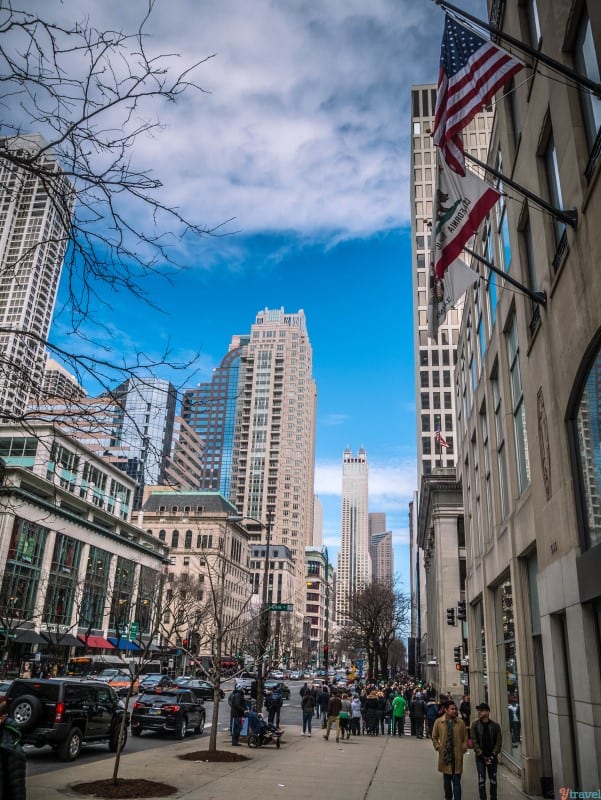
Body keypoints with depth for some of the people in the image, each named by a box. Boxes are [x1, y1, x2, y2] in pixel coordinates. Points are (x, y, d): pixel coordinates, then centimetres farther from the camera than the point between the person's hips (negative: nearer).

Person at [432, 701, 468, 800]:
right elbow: (434, 737, 7)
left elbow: (465, 738, 7)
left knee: (456, 782, -3)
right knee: (446, 780, 17)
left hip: (457, 757, -1)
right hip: (445, 756, 1)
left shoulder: (460, 722, -3)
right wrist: (438, 747, -3)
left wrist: (463, 749, -3)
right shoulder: (439, 722, -3)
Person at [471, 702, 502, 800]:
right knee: (481, 780, -1)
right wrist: (483, 756, -11)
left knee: (493, 780, 9)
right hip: (480, 757, -1)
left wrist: (492, 756, -10)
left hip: (492, 757, 1)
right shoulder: (475, 725, -4)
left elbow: (499, 742, -3)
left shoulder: (495, 725, -4)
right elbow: (474, 741, -5)